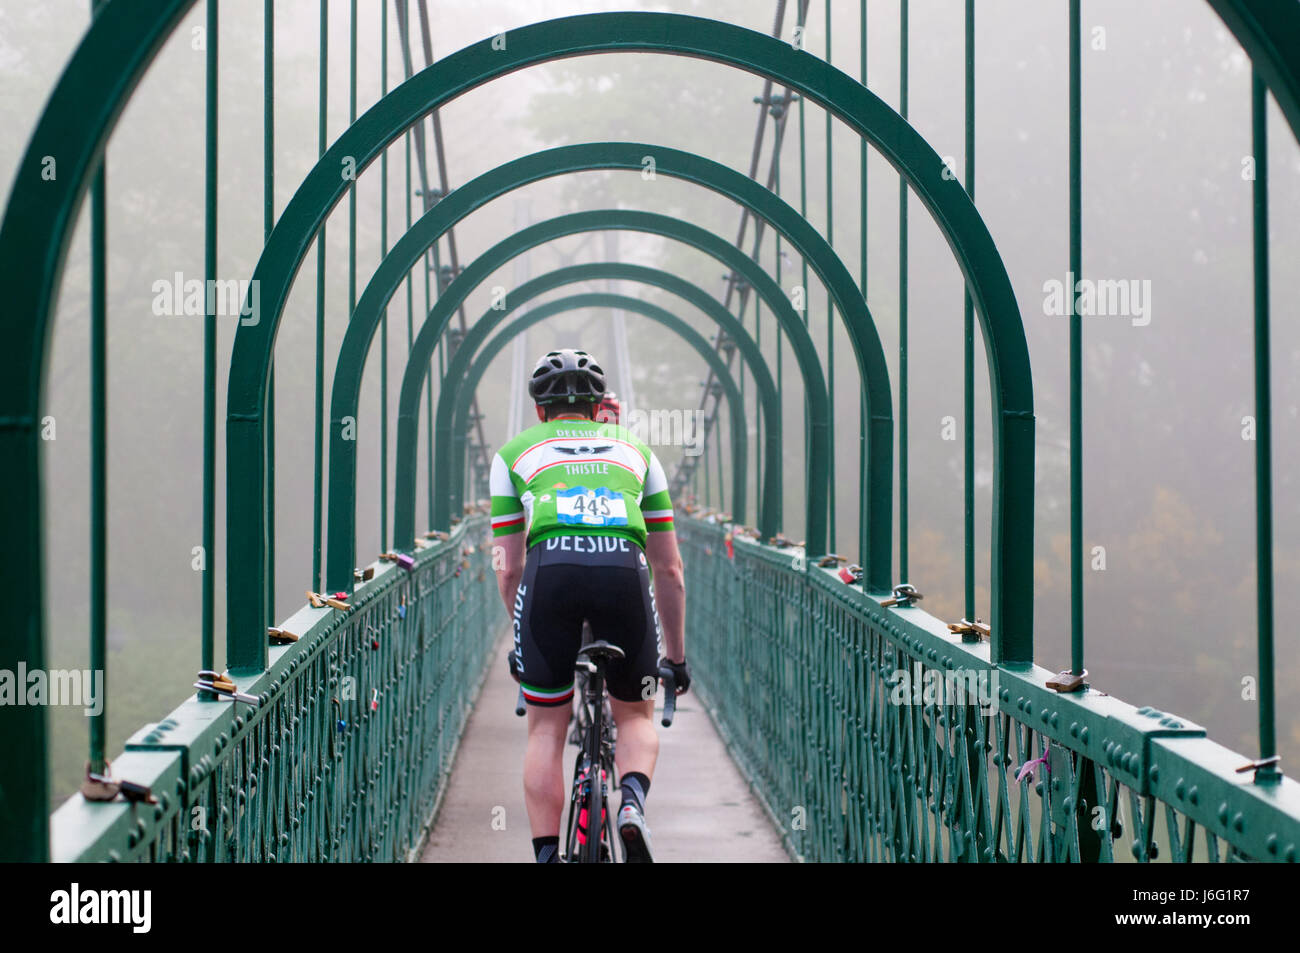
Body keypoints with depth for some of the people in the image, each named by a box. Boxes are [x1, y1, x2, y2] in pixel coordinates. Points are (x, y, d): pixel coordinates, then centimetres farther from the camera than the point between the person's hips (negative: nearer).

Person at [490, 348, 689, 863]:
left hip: (550, 571, -1)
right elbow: (669, 569, 30)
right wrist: (676, 656, 38)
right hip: (625, 570, 1)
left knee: (546, 730, 14)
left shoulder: (515, 452, 27)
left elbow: (508, 568, 22)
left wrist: (523, 639, 35)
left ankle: (546, 855, 5)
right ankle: (634, 799, -7)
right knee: (635, 716, 21)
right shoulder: (635, 450, 31)